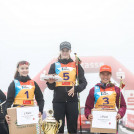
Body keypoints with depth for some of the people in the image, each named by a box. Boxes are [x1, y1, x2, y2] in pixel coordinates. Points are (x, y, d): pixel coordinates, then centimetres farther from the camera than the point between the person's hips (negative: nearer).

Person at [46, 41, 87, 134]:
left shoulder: (76, 65, 11)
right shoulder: (54, 66, 11)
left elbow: (83, 83, 4)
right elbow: (51, 87, 8)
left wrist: (76, 89, -14)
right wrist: (50, 83, -15)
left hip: (72, 101, 0)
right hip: (58, 101, 0)